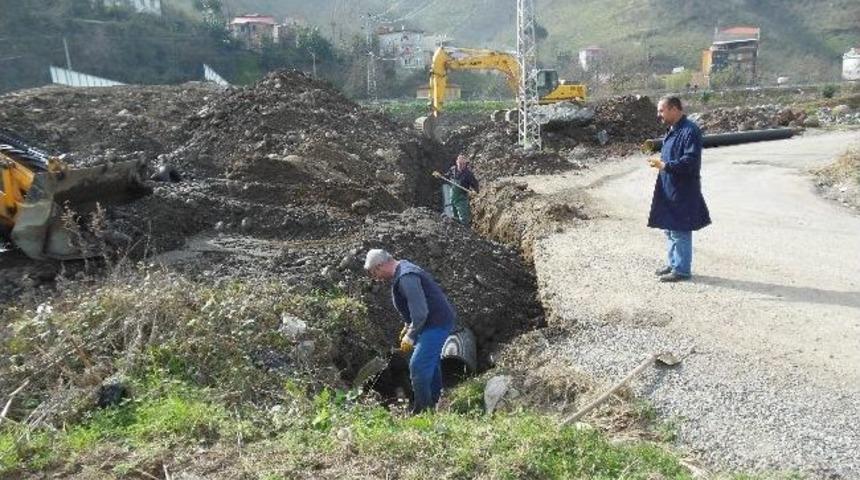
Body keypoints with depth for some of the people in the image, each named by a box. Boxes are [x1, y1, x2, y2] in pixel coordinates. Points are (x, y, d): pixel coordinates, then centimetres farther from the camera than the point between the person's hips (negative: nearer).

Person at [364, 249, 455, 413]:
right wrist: (407, 326, 18)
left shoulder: (406, 278, -24)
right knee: (431, 364, 21)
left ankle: (421, 410, 0)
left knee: (418, 367, -9)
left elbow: (420, 313, -27)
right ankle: (433, 403, 35)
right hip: (439, 321, 11)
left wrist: (410, 337, -17)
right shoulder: (403, 270, 9)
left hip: (436, 324, -11)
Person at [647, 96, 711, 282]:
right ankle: (673, 263, 29)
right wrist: (660, 160, 8)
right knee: (669, 228, 17)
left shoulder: (690, 131, -18)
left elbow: (690, 162, -24)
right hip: (668, 190, 10)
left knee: (680, 231, -2)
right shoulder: (672, 130, 12)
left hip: (683, 191, -10)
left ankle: (682, 270, 9)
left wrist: (664, 165, -25)